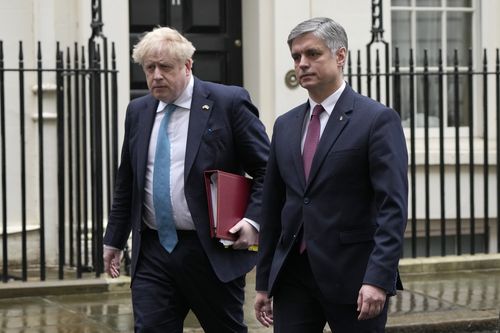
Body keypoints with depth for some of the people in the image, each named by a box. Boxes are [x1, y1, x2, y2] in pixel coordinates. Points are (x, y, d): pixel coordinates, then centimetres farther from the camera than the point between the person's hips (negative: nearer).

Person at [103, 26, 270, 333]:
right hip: (153, 253, 4)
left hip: (213, 251, -4)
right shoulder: (138, 111, 10)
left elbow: (266, 169, -4)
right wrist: (115, 239, 19)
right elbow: (127, 182, 19)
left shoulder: (229, 103, -6)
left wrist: (253, 220, -16)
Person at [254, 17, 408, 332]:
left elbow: (393, 207, -12)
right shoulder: (285, 125, 14)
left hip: (353, 276, -5)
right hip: (293, 277, 5)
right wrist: (264, 283, 14)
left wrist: (379, 278, -21)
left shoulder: (378, 119, -5)